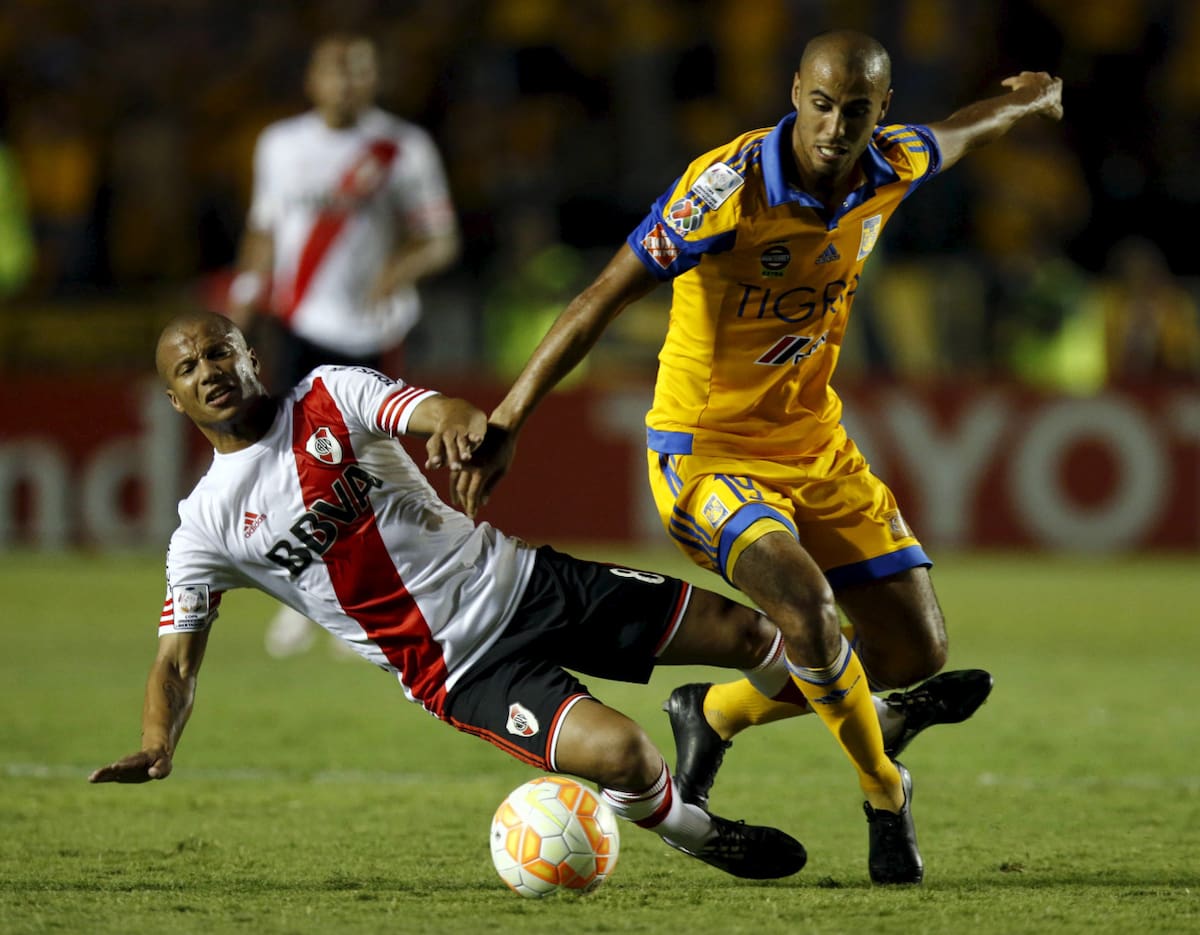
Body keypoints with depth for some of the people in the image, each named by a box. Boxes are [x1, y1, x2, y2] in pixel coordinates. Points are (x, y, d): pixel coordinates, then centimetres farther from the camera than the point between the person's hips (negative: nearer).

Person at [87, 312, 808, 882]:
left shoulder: (332, 396, 0)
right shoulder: (205, 530, -1)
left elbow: (432, 411, -17)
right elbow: (177, 658, -2)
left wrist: (457, 419, -44)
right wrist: (156, 750, -24)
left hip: (520, 580, 2)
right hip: (459, 673, -2)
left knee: (751, 632, -3)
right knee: (619, 755, -27)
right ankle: (696, 833, 5)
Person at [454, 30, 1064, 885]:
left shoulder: (891, 169, -7)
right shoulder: (730, 184, -25)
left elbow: (950, 139, 20)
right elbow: (603, 300, -24)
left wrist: (1028, 103, 41)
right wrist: (508, 422, -28)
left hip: (816, 445, 7)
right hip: (706, 450, -7)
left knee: (915, 650, 3)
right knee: (806, 603, -31)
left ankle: (715, 714, 25)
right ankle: (886, 796, -5)